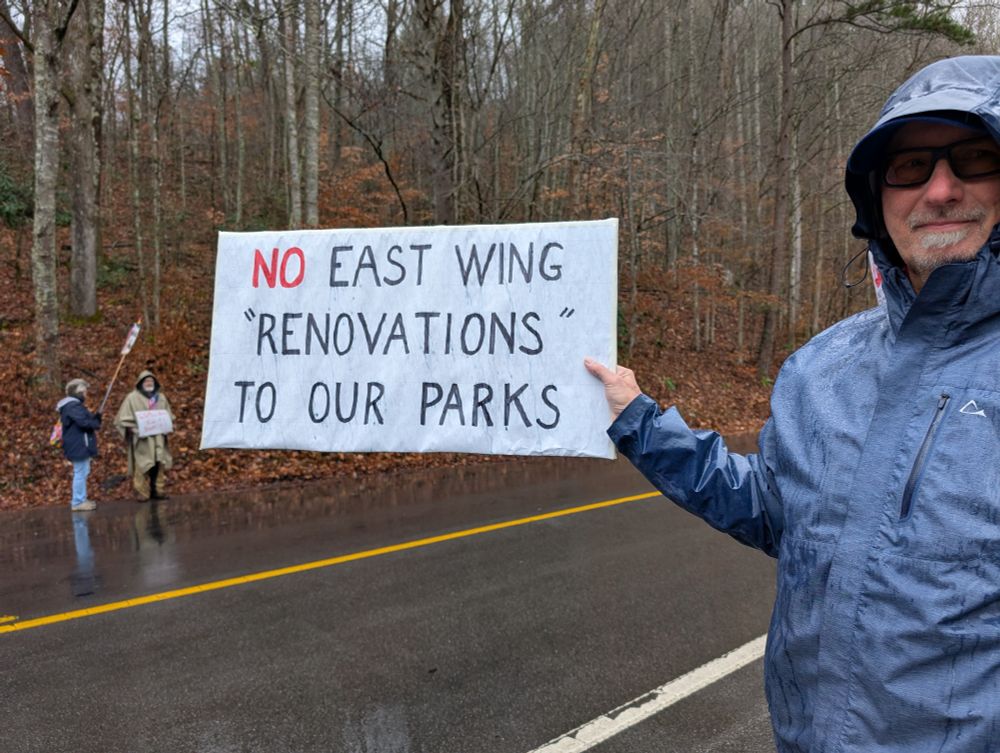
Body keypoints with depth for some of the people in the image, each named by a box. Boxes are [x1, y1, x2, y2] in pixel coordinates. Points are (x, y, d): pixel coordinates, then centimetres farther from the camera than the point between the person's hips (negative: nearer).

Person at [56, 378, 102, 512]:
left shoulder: (74, 404, 16)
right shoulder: (73, 406, -19)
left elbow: (86, 419, 16)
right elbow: (84, 422, -27)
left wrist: (95, 417, -1)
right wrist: (97, 423, -8)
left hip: (80, 444, 11)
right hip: (79, 445, -11)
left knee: (82, 473, 19)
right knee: (80, 473, -6)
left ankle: (81, 498, 27)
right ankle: (77, 502, -2)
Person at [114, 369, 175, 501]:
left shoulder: (161, 397, 13)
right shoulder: (132, 398, -1)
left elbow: (169, 416, 19)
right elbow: (125, 419, -4)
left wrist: (166, 426, 1)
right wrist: (135, 429, -16)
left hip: (158, 439, 4)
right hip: (141, 439, -4)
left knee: (159, 465, 2)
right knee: (142, 466, -5)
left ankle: (158, 490, 10)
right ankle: (143, 493, 1)